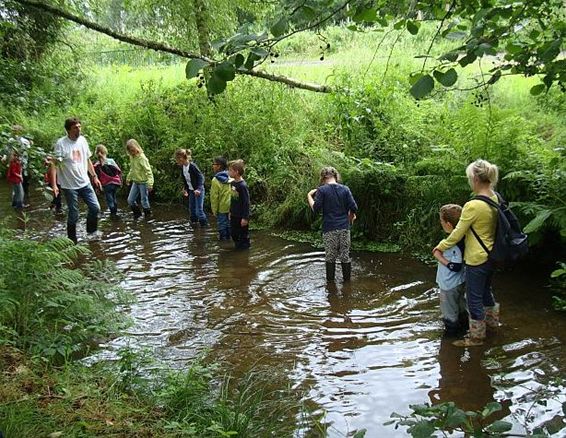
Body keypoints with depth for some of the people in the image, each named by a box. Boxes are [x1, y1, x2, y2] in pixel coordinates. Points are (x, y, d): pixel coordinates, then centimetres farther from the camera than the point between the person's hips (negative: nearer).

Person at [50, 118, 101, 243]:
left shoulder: (82, 140, 4)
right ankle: (72, 242, 19)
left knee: (95, 208, 2)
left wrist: (94, 176, 15)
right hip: (69, 186, -5)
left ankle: (91, 231, 27)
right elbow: (54, 164, -17)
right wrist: (54, 185, -25)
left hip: (85, 183, 5)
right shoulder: (61, 143, -14)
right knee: (73, 215, 2)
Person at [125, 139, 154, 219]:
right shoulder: (132, 157, 4)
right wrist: (128, 178, 26)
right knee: (130, 200, 6)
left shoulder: (142, 158, -19)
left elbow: (148, 171, -22)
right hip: (135, 182, 7)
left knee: (144, 201, -1)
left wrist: (150, 183, -29)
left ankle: (148, 216, 15)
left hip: (143, 182, -7)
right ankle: (137, 213, 26)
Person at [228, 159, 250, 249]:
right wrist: (231, 212, 19)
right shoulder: (232, 183, 4)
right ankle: (237, 246, 36)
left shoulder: (242, 185, -22)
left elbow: (246, 203, -20)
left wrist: (245, 218, -19)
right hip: (234, 216, 9)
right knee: (234, 234, 19)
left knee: (243, 236, 6)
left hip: (241, 217, -8)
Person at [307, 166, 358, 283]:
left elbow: (316, 208, -10)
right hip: (344, 228, 2)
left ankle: (330, 281, 15)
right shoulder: (345, 189, 3)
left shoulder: (322, 190, -6)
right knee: (345, 256, 10)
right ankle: (347, 279, 18)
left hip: (329, 229, -2)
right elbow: (354, 208, -1)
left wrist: (309, 196, 4)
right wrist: (350, 217, 19)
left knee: (330, 257, 7)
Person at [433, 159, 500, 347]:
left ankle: (476, 336, 24)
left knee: (474, 298, 9)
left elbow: (457, 234, -17)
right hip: (491, 255, 8)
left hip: (477, 259, -8)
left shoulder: (473, 206, -27)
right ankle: (492, 320, 50)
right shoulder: (496, 199, -3)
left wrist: (440, 247, -2)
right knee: (485, 289, 30)